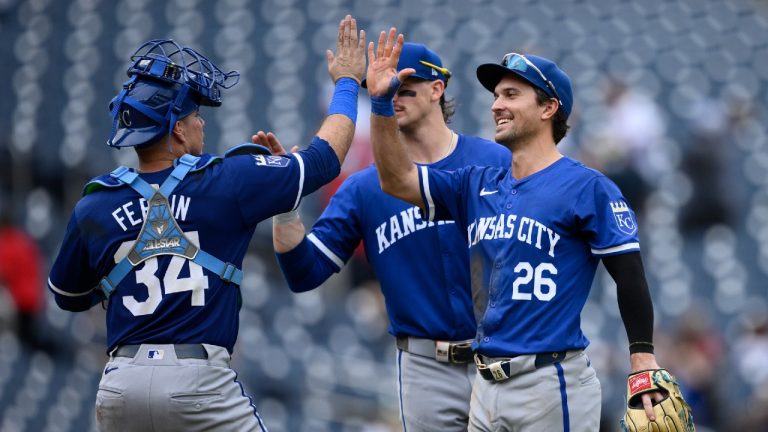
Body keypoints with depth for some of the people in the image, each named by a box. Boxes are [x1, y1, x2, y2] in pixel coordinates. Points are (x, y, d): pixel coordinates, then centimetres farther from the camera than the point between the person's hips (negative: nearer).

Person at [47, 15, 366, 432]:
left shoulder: (94, 209, 5)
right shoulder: (227, 182, -3)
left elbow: (68, 297, 22)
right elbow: (325, 156, 8)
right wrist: (347, 82, 23)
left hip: (121, 382, 3)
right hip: (200, 382, -3)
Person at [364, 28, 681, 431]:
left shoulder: (586, 187, -5)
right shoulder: (479, 186, 14)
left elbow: (629, 276, -7)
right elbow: (398, 181, 9)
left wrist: (643, 363, -17)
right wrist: (381, 103, -2)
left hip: (552, 382, -7)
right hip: (487, 383, 7)